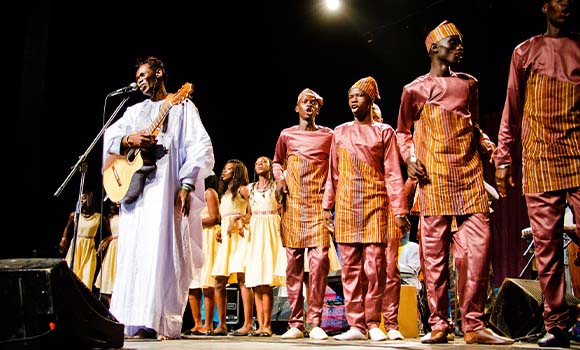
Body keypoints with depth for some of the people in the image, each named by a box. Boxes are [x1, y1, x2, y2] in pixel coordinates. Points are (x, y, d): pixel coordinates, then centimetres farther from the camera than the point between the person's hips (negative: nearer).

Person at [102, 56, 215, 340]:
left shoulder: (182, 106, 6)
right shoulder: (135, 111, 23)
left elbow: (200, 146, -5)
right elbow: (108, 137, 14)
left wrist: (186, 185, -16)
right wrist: (128, 140, -9)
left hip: (167, 189, -5)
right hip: (134, 188, 5)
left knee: (165, 252, -10)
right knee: (135, 251, 1)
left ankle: (166, 323, -7)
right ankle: (138, 321, 5)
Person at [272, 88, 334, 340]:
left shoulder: (328, 135, 10)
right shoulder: (286, 135, 12)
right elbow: (277, 161, 26)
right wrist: (279, 179, 6)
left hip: (318, 203, -1)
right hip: (292, 203, 1)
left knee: (319, 259, -11)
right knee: (293, 261, 1)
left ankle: (315, 322, -6)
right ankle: (295, 323, 6)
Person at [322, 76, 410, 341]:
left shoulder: (384, 132, 7)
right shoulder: (340, 132, 15)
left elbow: (393, 174, 1)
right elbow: (333, 173, 14)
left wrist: (400, 210, -7)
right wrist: (327, 205, 6)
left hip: (375, 205, -2)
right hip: (346, 207, 3)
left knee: (374, 267, -4)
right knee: (351, 268, 1)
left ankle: (373, 324, 6)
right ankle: (356, 325, 6)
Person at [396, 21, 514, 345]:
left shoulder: (469, 83, 18)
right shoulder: (415, 89, 8)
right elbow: (403, 131, 15)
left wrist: (489, 145, 7)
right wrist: (409, 157, -3)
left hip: (470, 173, 3)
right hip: (434, 176, -3)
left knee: (478, 247, -7)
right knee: (435, 251, -2)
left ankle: (474, 325, -1)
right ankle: (439, 324, 5)